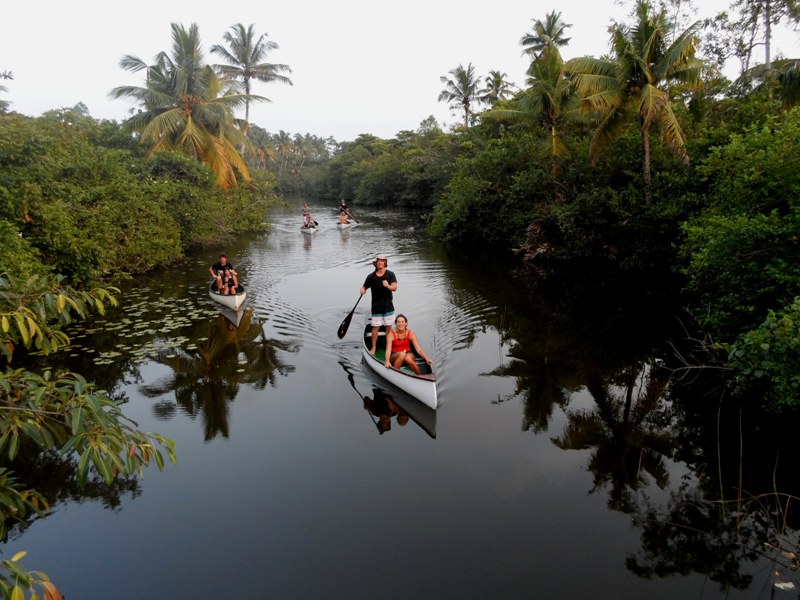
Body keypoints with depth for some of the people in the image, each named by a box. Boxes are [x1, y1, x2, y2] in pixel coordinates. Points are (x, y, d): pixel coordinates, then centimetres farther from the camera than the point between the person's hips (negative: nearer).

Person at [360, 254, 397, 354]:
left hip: (388, 306, 1)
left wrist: (388, 286, -32)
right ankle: (373, 347, 15)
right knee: (376, 327, 1)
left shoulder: (390, 274, -2)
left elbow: (395, 287, -11)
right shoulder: (371, 276, -1)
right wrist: (363, 290, -18)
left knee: (389, 327, 8)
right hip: (376, 307, -1)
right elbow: (364, 287, 5)